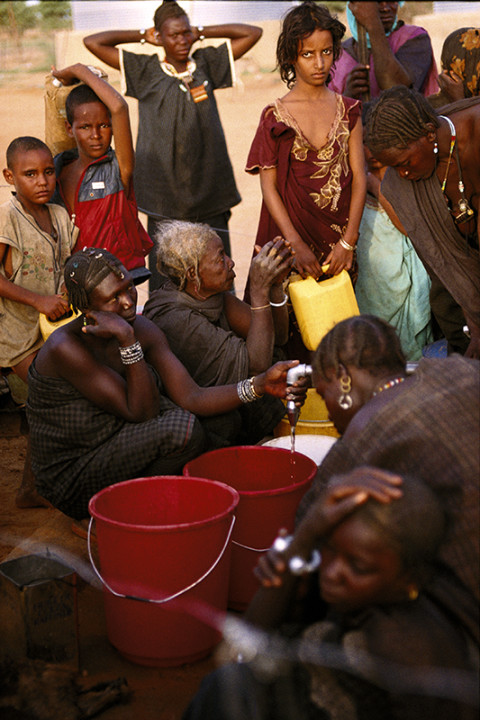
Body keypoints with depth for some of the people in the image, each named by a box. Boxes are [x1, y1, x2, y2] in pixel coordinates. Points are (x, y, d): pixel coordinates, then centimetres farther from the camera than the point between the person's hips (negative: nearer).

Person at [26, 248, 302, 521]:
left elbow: (190, 399, -11)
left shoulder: (142, 329, -3)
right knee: (181, 429, -25)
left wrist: (260, 384, -23)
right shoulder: (65, 347, -23)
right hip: (73, 482, -7)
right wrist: (127, 341, -32)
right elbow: (141, 413, -24)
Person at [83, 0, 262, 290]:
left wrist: (201, 33, 13)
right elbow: (93, 42, 4)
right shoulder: (146, 71, 7)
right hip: (164, 195, -2)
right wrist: (144, 36, 10)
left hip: (210, 189, 2)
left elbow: (253, 33, 16)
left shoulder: (207, 63, 14)